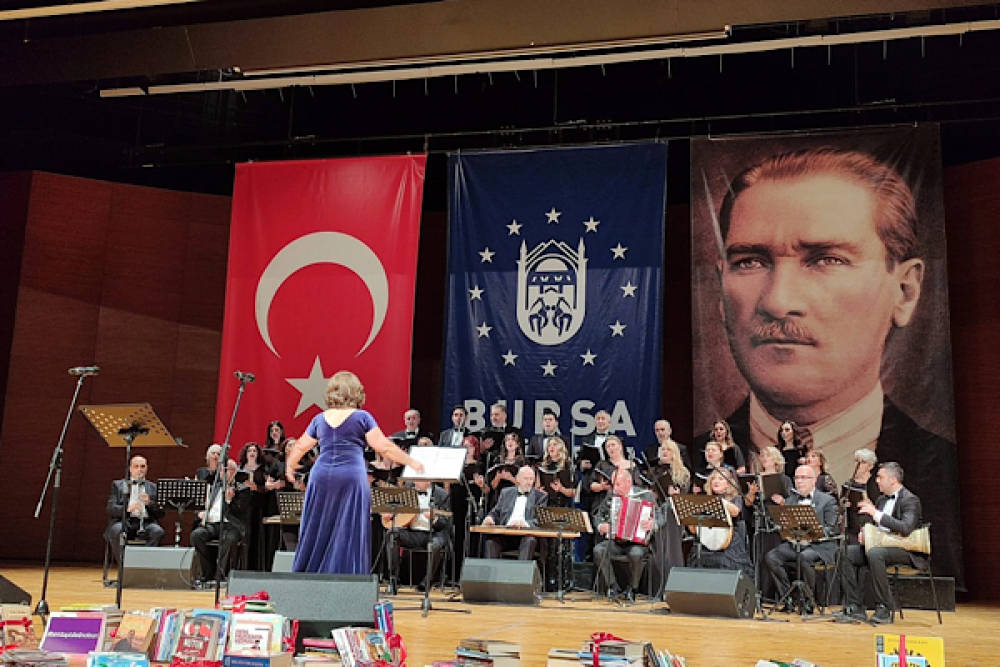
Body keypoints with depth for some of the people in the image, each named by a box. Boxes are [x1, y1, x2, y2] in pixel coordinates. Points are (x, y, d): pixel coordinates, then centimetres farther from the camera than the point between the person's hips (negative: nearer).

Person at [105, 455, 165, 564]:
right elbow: (110, 509, 2)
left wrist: (149, 503, -11)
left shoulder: (153, 487, 19)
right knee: (117, 530, -35)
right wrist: (127, 508, -19)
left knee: (158, 532, -32)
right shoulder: (118, 485, 17)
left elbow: (160, 513, 9)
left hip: (146, 523, 1)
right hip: (124, 521, -1)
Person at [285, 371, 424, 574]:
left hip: (321, 477, 4)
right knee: (349, 533, 1)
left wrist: (289, 466, 41)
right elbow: (384, 447, -4)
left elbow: (300, 447, 22)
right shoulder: (362, 418, 0)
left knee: (317, 530, 13)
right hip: (352, 478, -4)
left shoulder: (320, 419, 12)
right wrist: (411, 462, 5)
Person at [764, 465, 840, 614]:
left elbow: (832, 529, -3)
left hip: (819, 546, -4)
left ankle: (808, 601, -17)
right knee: (770, 557, -22)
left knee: (805, 558, -36)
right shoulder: (790, 499, 19)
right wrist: (781, 506, -5)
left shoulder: (828, 500, 7)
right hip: (793, 543, 4)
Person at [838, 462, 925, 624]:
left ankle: (884, 609, -27)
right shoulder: (881, 499, 16)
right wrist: (865, 533, -1)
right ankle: (855, 607, -12)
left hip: (906, 550, -8)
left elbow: (906, 529, -26)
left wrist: (876, 514, -27)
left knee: (874, 553, -37)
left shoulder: (910, 500, -10)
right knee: (847, 553, -13)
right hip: (879, 545, 8)